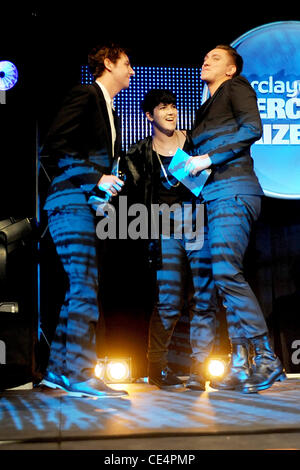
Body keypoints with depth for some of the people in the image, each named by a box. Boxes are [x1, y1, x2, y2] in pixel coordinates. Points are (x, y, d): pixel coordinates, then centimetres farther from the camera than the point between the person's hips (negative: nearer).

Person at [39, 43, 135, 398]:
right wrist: (96, 178, -16)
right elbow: (55, 145, -14)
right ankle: (79, 374, -13)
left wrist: (110, 183, 8)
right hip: (71, 201, -9)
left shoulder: (108, 110, 24)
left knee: (80, 289, 6)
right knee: (85, 288, -14)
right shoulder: (85, 95, -4)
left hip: (88, 204, 9)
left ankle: (58, 370, 10)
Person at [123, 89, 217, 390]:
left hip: (200, 227, 2)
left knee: (204, 300, -4)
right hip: (166, 232, -1)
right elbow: (135, 200, 8)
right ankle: (157, 368, 7)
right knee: (169, 302, -8)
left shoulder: (195, 142, 13)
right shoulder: (139, 155, 10)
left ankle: (198, 370, 4)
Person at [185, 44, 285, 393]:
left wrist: (209, 159, -13)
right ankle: (242, 364, 0)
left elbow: (252, 128, -11)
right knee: (223, 275, 0)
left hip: (232, 190, -9)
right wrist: (187, 169, 8)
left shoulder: (236, 87, 6)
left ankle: (264, 358, -18)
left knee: (225, 270, -21)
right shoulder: (205, 111, 29)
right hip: (213, 195, 9)